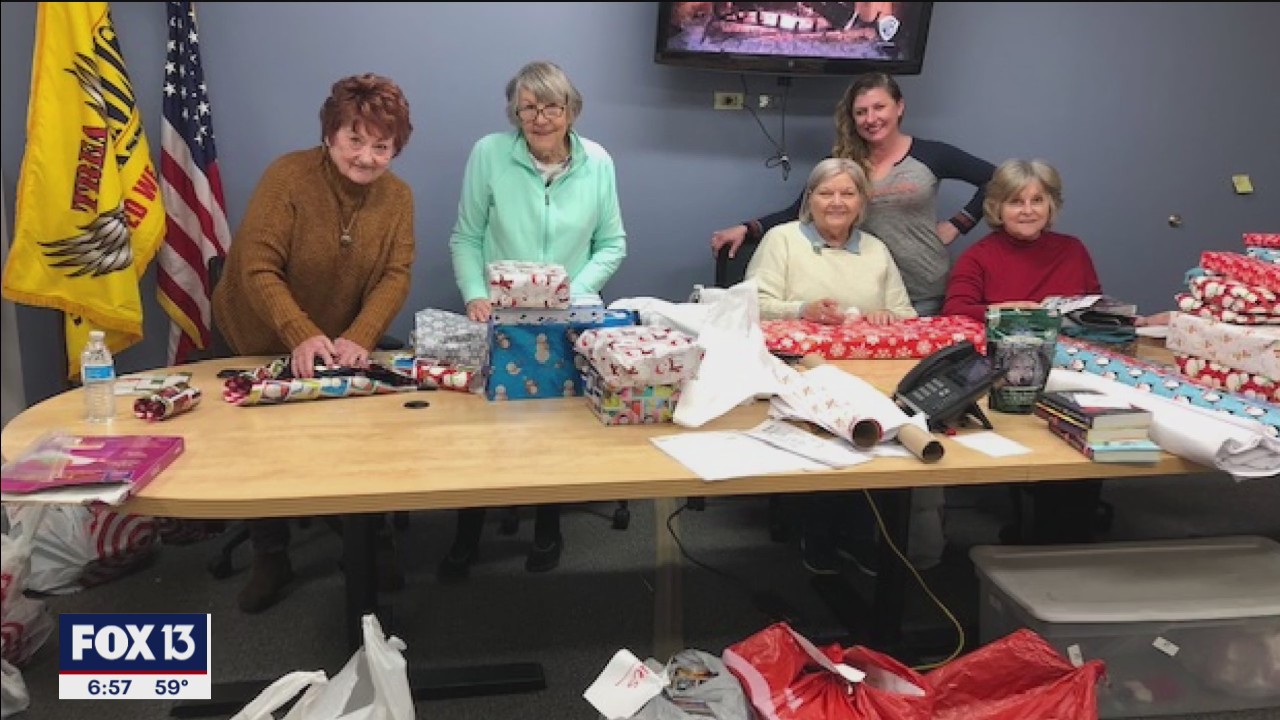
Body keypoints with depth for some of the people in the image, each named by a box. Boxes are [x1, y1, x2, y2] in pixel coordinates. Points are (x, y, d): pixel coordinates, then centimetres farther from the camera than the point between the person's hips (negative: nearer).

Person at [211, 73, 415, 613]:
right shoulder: (287, 177, -22)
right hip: (261, 343, -2)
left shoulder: (397, 196, -9)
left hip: (346, 348, 3)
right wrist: (303, 336, -39)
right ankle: (270, 559, 22)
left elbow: (396, 276, -14)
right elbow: (258, 270, -26)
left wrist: (358, 337, -31)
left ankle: (371, 543, 23)